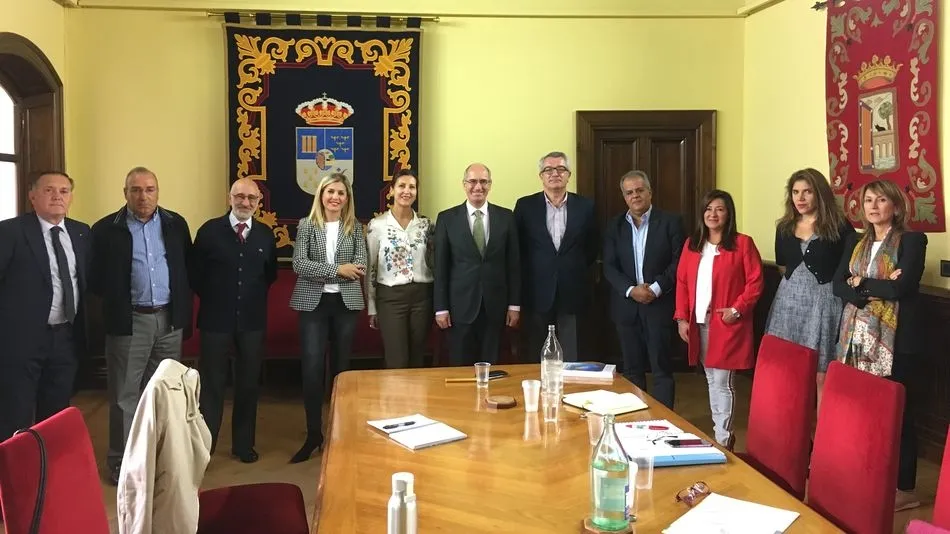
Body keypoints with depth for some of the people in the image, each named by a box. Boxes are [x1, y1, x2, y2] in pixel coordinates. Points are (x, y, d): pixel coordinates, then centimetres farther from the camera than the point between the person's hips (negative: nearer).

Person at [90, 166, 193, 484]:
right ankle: (121, 460, 15)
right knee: (125, 394, 4)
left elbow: (188, 268, 10)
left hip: (170, 319, 3)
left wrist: (184, 312, 6)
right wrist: (115, 300, -3)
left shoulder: (176, 224, 6)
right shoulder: (106, 229, -3)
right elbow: (95, 277, 2)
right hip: (128, 321, -3)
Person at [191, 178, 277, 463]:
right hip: (216, 319, -3)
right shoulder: (210, 230, -5)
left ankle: (243, 443, 25)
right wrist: (212, 298, 3)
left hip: (252, 320, 3)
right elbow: (195, 273, -1)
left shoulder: (266, 234, 3)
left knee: (248, 383, 11)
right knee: (212, 383, 6)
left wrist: (254, 296, 7)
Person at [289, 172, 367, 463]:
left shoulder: (355, 228, 6)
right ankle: (314, 434, 7)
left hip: (345, 303, 1)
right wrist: (337, 269, -15)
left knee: (341, 367, 9)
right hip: (313, 303, -1)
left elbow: (360, 266, -5)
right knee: (312, 368, -7)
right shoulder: (306, 225, 2)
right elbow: (299, 264, -9)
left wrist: (319, 271, -10)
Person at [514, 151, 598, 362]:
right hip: (538, 293, 0)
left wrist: (578, 271, 7)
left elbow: (593, 246, 12)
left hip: (573, 293, 0)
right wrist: (526, 275, 4)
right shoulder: (525, 205, 1)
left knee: (571, 358, 4)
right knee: (538, 358, 7)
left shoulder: (585, 206, 3)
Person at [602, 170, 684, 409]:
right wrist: (631, 290, -13)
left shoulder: (671, 222, -1)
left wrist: (655, 288, -15)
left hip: (660, 304, -3)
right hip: (626, 306, 3)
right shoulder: (615, 226, 7)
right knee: (632, 369, 10)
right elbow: (609, 266, 2)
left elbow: (678, 262, -5)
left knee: (662, 368, 1)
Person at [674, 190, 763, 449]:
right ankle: (720, 430, 24)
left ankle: (723, 438, 4)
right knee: (711, 380, 13)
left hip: (727, 324, -5)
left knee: (722, 382, -4)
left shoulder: (742, 243, -5)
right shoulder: (691, 244, 10)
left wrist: (737, 309, -15)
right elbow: (681, 282, 10)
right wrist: (681, 318, 3)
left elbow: (755, 281, -6)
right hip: (699, 324, 5)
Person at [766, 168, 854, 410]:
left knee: (820, 374, -3)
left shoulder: (838, 226, -5)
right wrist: (795, 281, 12)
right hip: (789, 299, 5)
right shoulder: (784, 227, 10)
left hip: (823, 300, -5)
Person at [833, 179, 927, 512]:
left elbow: (901, 287, -18)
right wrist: (879, 289, -12)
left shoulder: (912, 241, -4)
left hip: (894, 339, -5)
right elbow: (838, 285, 3)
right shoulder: (855, 242, 14)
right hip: (856, 337, 5)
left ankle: (904, 488, 11)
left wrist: (861, 283, -6)